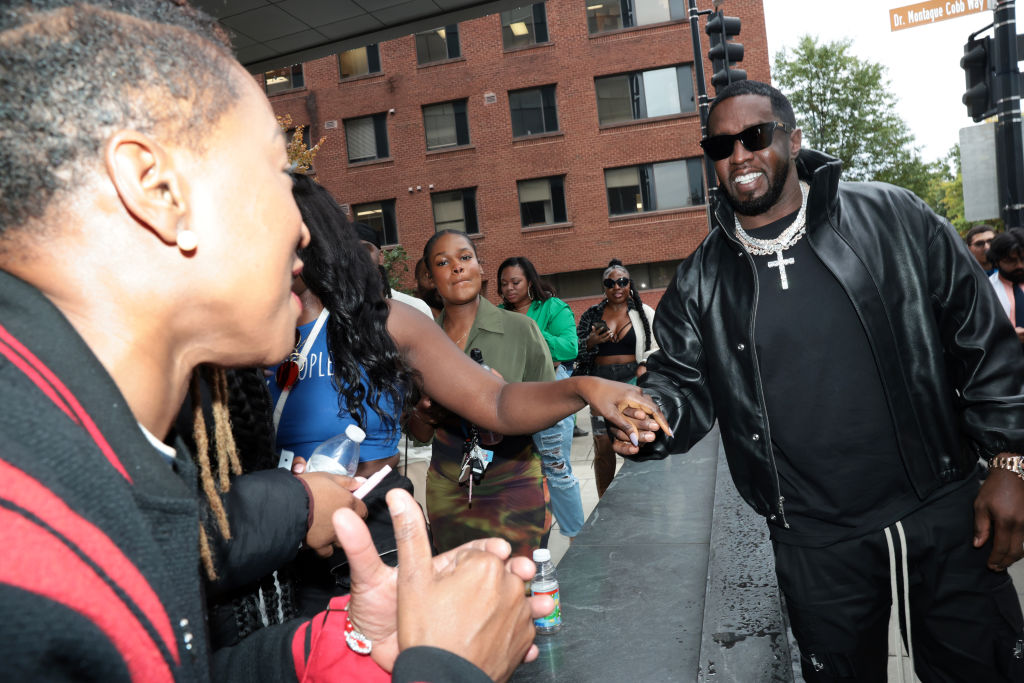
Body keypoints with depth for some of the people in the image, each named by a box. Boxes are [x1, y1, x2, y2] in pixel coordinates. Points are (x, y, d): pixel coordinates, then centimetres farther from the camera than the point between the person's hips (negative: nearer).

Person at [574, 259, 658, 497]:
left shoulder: (644, 312, 8)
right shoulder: (591, 315, 11)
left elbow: (657, 347, 7)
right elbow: (575, 349, 10)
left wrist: (644, 366, -10)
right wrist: (591, 341, -10)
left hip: (633, 382, -1)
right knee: (602, 449, 4)